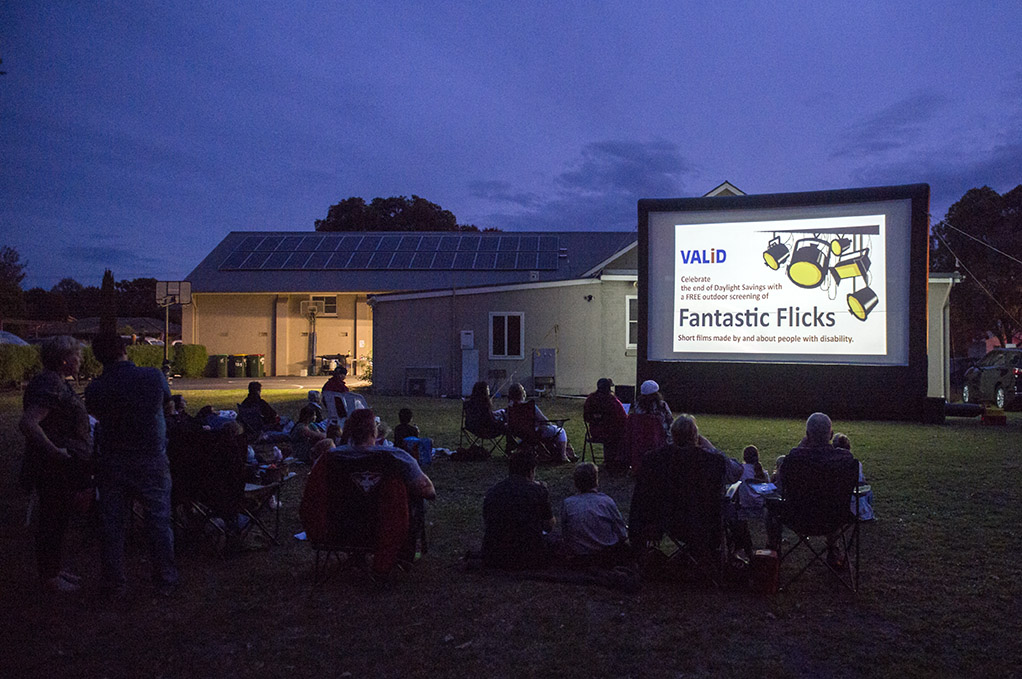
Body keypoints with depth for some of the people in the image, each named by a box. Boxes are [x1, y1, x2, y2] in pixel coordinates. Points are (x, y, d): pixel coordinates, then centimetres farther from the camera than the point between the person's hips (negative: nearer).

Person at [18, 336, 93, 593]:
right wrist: (54, 451, -27)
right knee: (52, 520, 2)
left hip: (64, 468, 10)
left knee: (59, 518, 18)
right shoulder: (48, 386, -22)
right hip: (53, 469, -10)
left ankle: (54, 568, 31)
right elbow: (27, 423, -33)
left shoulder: (58, 384, 11)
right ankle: (49, 576, 14)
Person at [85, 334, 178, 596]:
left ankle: (114, 583, 20)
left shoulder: (95, 388, -10)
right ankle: (165, 581, 17)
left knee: (112, 525, 12)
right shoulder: (154, 376, -11)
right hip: (151, 461, -1)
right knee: (159, 522, 9)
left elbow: (97, 414, 6)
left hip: (111, 463, 1)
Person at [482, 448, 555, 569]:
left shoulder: (492, 492, 1)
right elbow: (549, 526, 4)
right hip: (530, 558, -3)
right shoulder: (538, 490, -8)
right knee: (548, 540, 29)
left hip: (494, 559, 3)